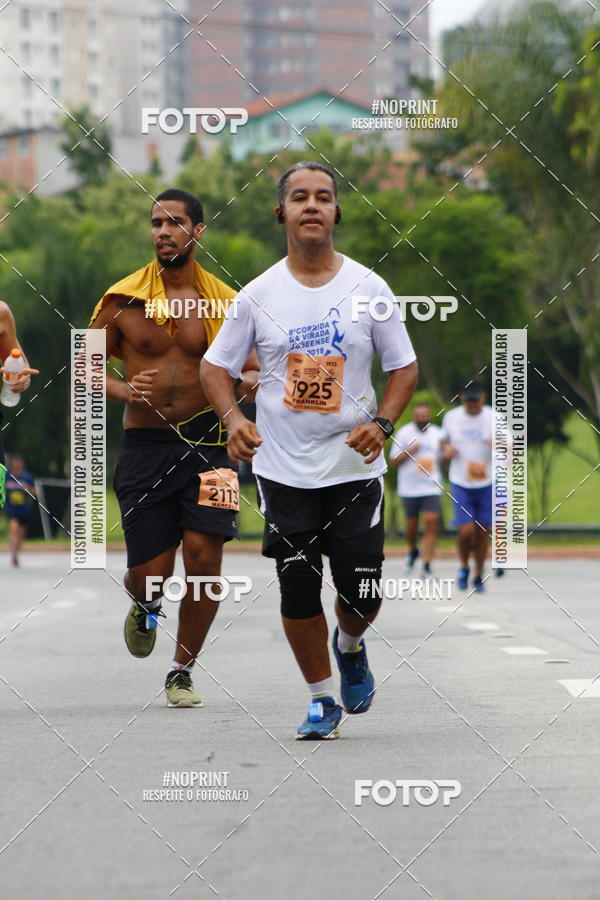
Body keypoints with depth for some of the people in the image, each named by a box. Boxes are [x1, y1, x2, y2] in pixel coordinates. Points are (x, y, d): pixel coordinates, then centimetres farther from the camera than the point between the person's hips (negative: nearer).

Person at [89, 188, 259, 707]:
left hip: (206, 442, 0)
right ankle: (145, 604, 38)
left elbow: (251, 372, 10)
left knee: (204, 556, -10)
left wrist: (246, 383, -14)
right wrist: (122, 390, -13)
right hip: (145, 445, 0)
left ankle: (182, 672, 9)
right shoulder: (123, 300, 2)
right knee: (150, 571, -2)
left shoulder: (224, 302, 3)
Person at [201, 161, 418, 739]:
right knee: (298, 592, 0)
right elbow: (215, 366, 7)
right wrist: (233, 419, -12)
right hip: (283, 469, 0)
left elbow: (404, 366, 4)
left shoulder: (367, 288, -2)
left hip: (354, 466, 0)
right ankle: (322, 701, 19)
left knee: (361, 594, -2)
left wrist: (382, 423, -12)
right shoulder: (259, 295, -1)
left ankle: (350, 646, 34)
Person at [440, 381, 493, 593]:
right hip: (460, 483, 0)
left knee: (482, 533, 4)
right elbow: (444, 440, 19)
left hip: (487, 484, 0)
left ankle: (479, 576, 21)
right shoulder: (451, 417, 2)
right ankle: (464, 566, 17)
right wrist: (446, 450, -4)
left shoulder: (494, 418, -4)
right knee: (466, 530, -12)